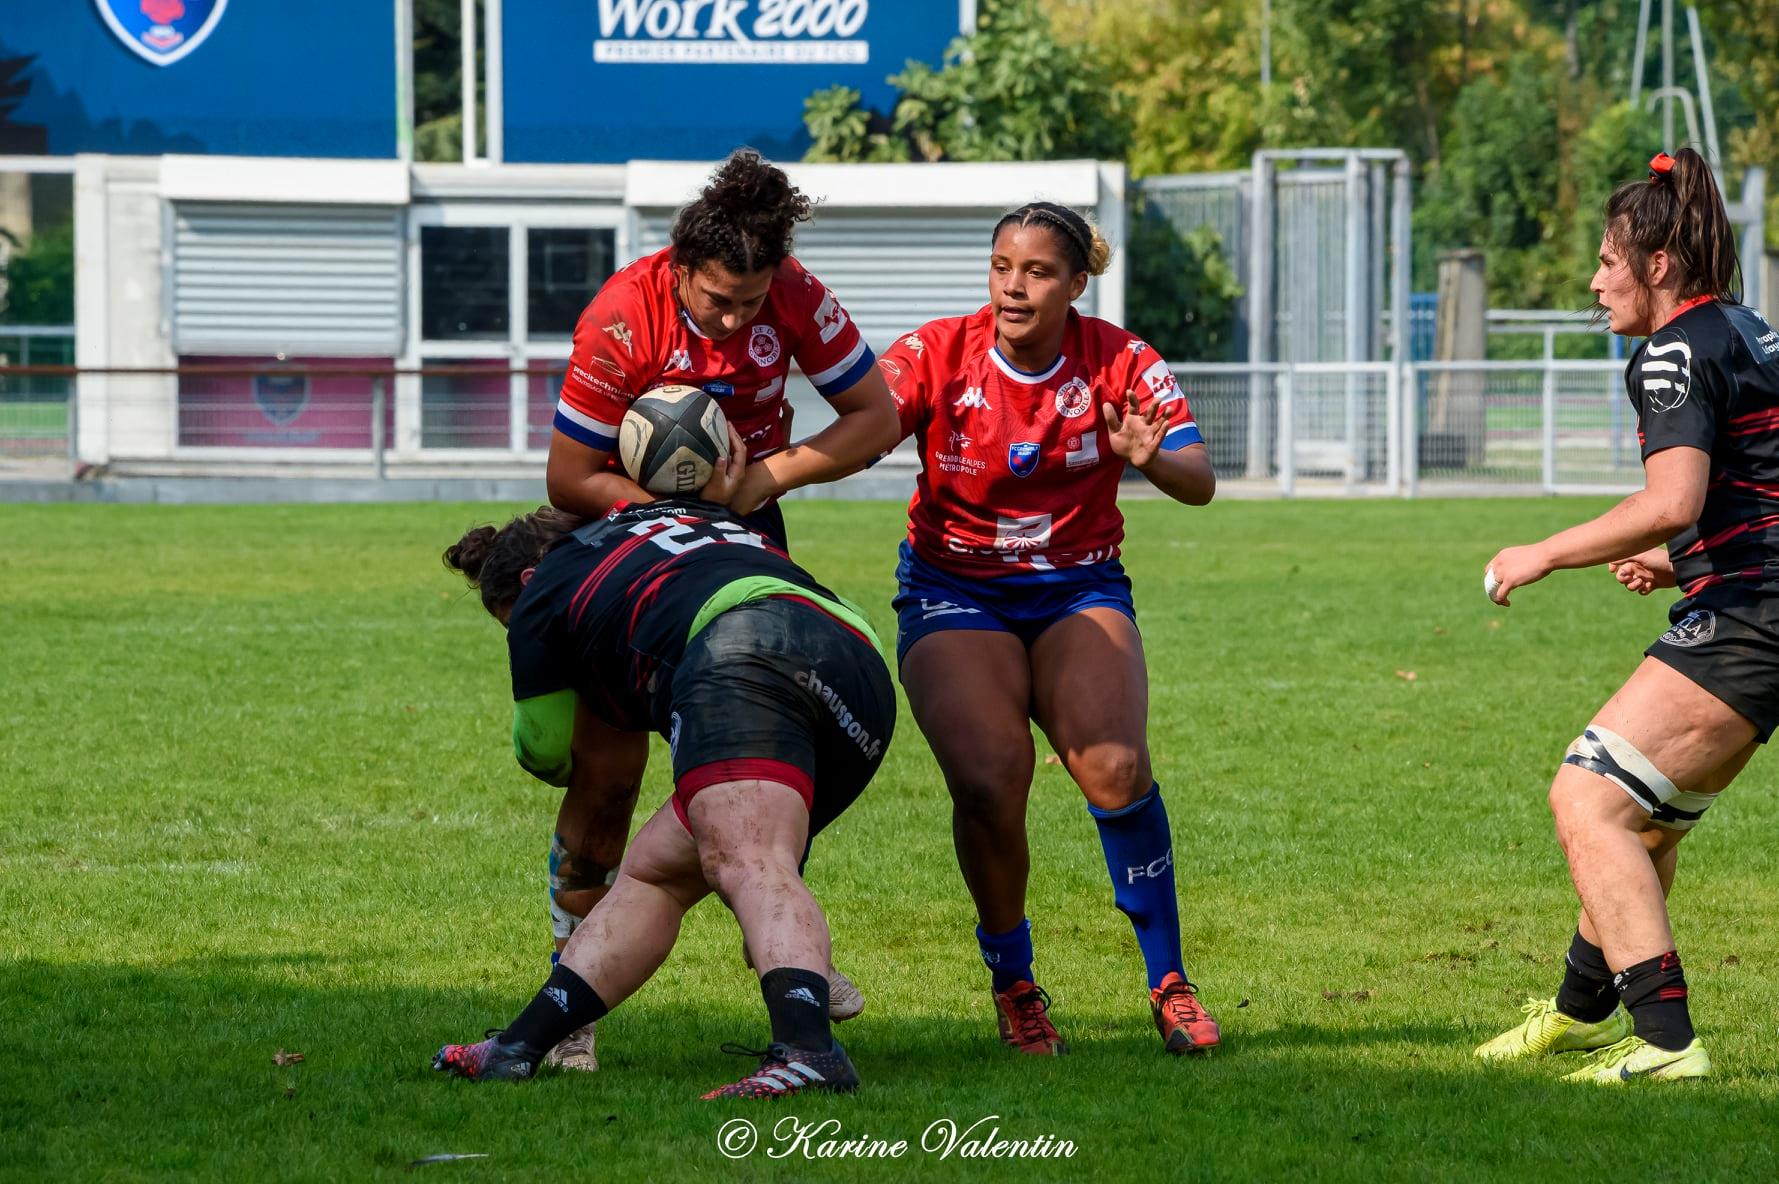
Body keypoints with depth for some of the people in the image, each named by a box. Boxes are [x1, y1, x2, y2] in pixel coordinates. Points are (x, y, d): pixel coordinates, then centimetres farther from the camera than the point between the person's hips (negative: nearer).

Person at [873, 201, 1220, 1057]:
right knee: (989, 781, -24)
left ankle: (1169, 982, -8)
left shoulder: (1118, 364, -8)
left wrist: (1151, 458, -39)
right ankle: (1012, 984, 0)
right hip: (954, 594, -1)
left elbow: (1200, 484, -16)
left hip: (1080, 592, 1)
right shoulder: (938, 354, -10)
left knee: (1115, 768, -25)